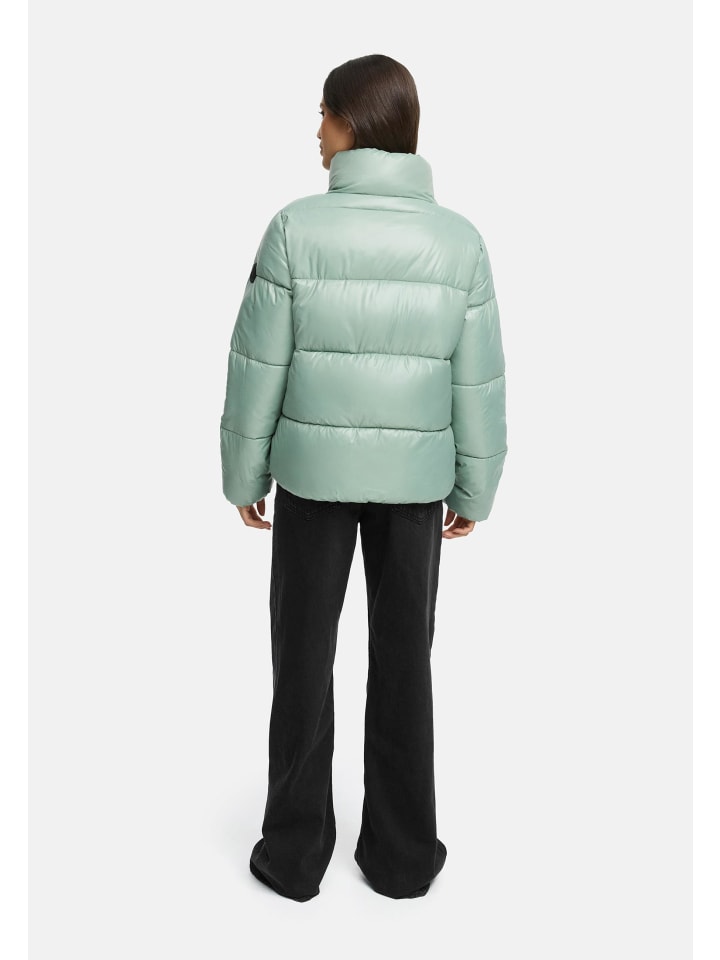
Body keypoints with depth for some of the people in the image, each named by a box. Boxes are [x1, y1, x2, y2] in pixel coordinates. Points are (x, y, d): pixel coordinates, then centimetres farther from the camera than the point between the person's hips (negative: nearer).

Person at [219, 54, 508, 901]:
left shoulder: (297, 228, -11)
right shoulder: (458, 240, -5)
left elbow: (258, 365, -9)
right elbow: (478, 384, -4)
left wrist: (243, 474, 3)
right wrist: (475, 488, 8)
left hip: (315, 466, -2)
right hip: (412, 471, 2)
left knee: (303, 656, 11)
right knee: (402, 658, 12)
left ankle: (296, 851, 21)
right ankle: (401, 853, 23)